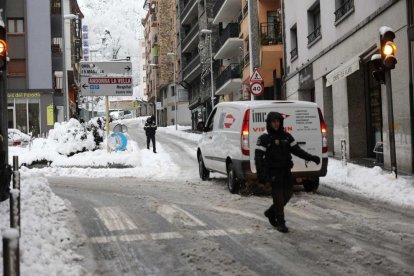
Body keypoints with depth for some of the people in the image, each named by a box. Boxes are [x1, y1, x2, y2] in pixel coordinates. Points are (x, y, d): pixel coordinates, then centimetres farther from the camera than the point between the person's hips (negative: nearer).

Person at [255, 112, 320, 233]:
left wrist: (311, 157, -3)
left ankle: (271, 212, 31)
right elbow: (258, 156, -12)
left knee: (288, 193, 10)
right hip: (273, 172, -6)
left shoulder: (286, 136, 9)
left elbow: (296, 150, 10)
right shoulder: (264, 138, -7)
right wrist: (260, 172, -24)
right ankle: (280, 223, 5)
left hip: (286, 171, 6)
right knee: (279, 196, -6)